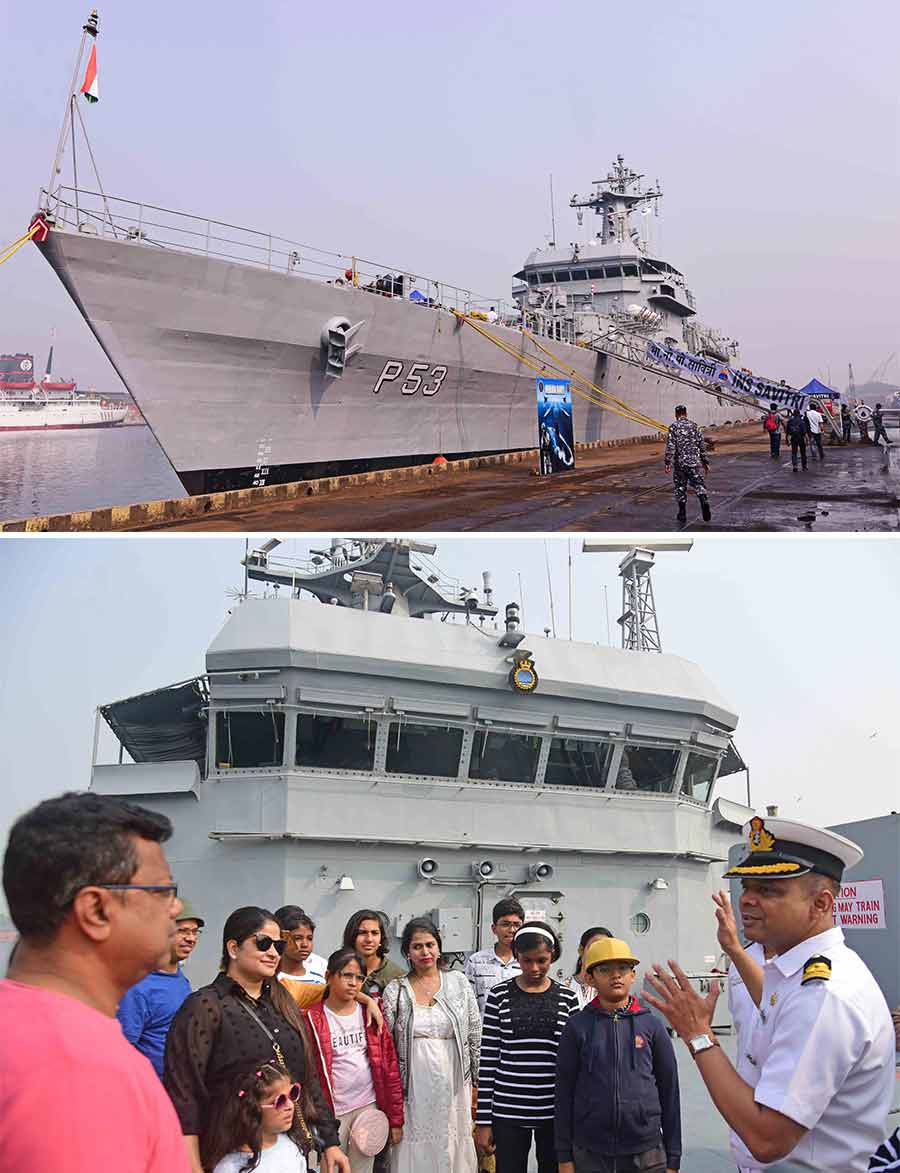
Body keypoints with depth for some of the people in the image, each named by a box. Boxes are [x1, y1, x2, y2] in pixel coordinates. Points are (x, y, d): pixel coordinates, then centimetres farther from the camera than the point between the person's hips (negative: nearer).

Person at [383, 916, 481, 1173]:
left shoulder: (459, 984, 4)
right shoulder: (395, 990, 2)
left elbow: (475, 1037, 7)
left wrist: (476, 1084, 6)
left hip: (453, 1087, 1)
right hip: (413, 1090, -1)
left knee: (452, 1151, 5)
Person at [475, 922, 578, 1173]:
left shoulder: (567, 999, 3)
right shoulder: (500, 995, -1)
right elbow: (487, 1059, 0)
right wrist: (483, 1120, -1)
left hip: (555, 1113, 1)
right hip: (508, 1112, -1)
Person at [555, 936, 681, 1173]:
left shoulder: (651, 1025, 1)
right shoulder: (578, 1026, -1)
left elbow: (669, 1091, 4)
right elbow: (564, 1093, 1)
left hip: (646, 1154, 1)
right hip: (589, 1154, 0)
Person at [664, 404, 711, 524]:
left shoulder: (673, 427, -3)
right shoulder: (694, 425, 6)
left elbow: (670, 445, -12)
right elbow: (702, 444, 7)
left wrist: (668, 462, -12)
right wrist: (705, 461, 13)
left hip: (679, 463, -2)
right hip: (694, 462, 2)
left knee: (680, 487, 9)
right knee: (698, 484, 7)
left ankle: (682, 513, 12)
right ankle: (704, 501, -21)